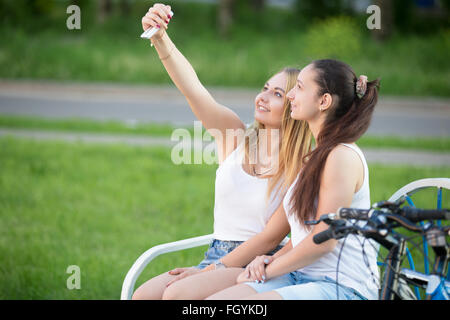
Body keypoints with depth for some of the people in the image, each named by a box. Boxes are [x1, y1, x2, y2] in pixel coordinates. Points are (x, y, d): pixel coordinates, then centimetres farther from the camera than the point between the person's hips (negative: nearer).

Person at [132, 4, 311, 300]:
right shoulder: (234, 135, 4)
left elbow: (272, 237, -10)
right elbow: (192, 87, -10)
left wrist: (216, 270, -15)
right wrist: (160, 38, -25)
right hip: (217, 255, 5)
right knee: (144, 295, -14)